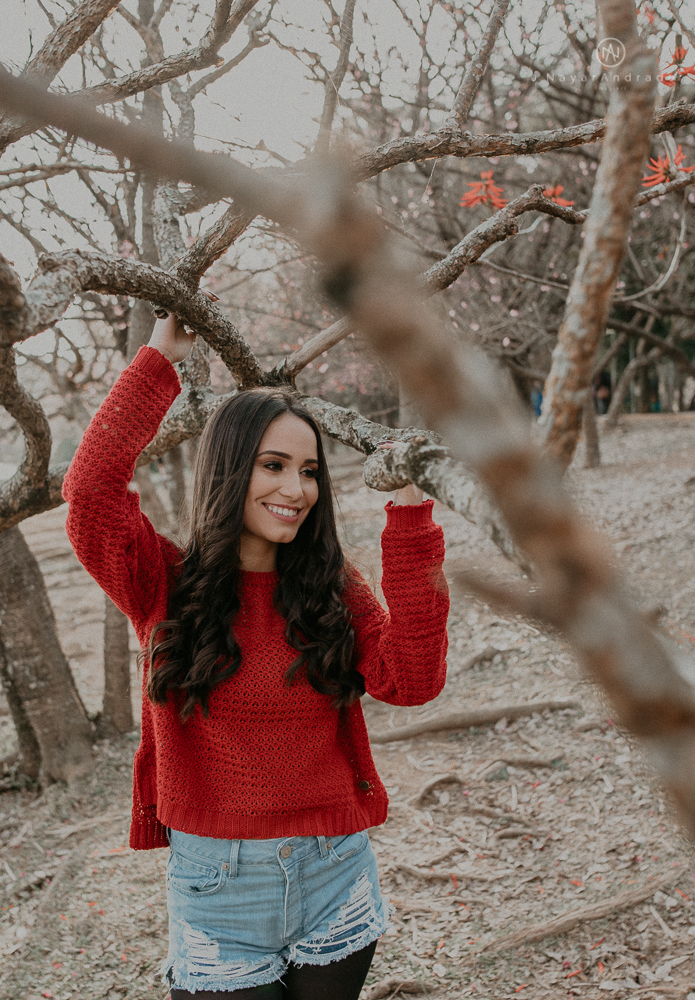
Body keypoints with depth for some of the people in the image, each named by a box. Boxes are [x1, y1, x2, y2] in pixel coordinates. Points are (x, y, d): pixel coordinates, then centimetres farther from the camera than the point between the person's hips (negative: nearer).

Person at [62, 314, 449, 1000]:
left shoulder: (335, 589, -1)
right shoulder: (166, 586, -6)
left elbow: (410, 681, -15)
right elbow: (91, 486, -22)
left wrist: (409, 516, -17)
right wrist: (159, 361, -13)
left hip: (333, 883, 2)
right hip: (214, 886, -2)